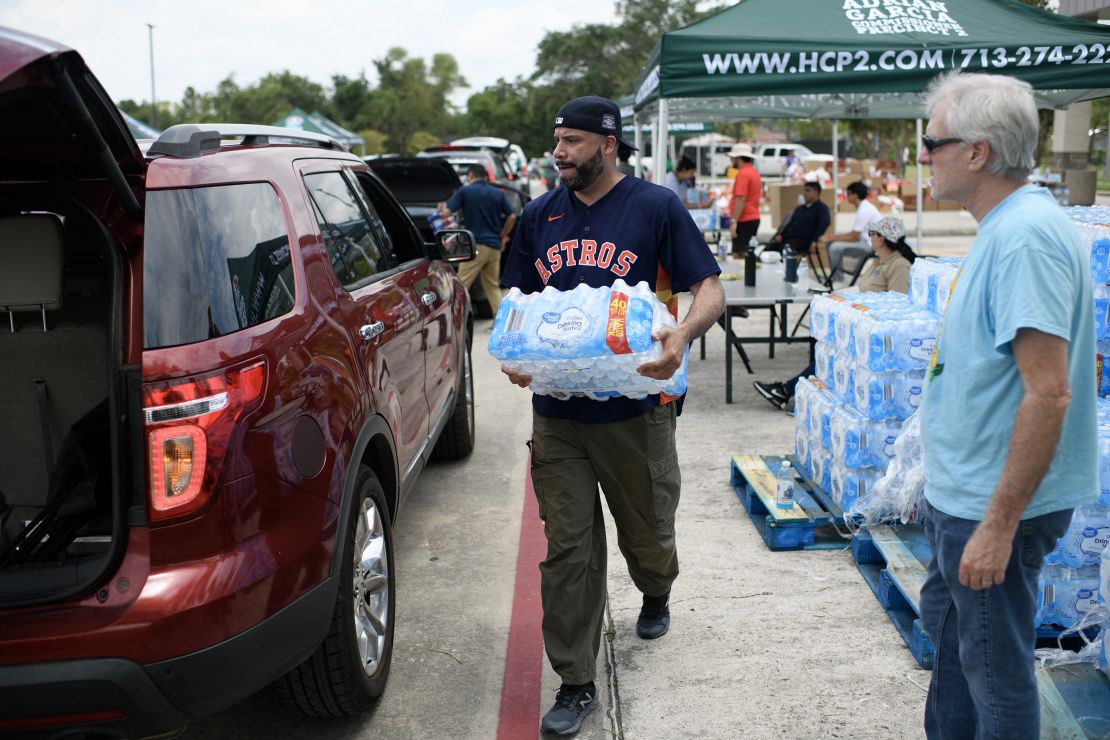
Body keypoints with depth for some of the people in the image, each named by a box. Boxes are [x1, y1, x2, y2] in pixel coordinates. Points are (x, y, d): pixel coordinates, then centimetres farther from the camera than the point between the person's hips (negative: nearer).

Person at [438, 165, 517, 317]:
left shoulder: (465, 191, -3)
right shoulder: (497, 193, 10)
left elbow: (446, 213, -8)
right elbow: (512, 217, 9)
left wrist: (442, 207, 14)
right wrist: (503, 236, 21)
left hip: (476, 245, -5)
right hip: (495, 245, 5)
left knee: (461, 285, -3)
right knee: (493, 286, 14)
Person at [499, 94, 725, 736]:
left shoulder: (656, 207, -4)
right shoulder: (541, 216, 8)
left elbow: (710, 288, -6)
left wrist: (684, 334, -27)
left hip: (636, 409, -2)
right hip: (557, 412, 3)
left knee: (648, 533, 16)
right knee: (567, 550, 2)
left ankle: (656, 596, 51)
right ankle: (576, 684, 12)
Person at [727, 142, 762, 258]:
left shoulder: (742, 174, -15)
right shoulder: (754, 172, 16)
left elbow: (740, 199, -22)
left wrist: (734, 221, -22)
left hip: (744, 220, -10)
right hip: (754, 217, 10)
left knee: (738, 255, -10)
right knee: (747, 254, 14)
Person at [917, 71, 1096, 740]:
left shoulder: (1025, 235, -24)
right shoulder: (1005, 226, 8)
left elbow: (1048, 393, -28)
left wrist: (999, 525, -26)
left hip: (992, 508, -10)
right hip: (964, 495, 10)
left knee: (996, 670, 7)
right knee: (950, 634, 25)